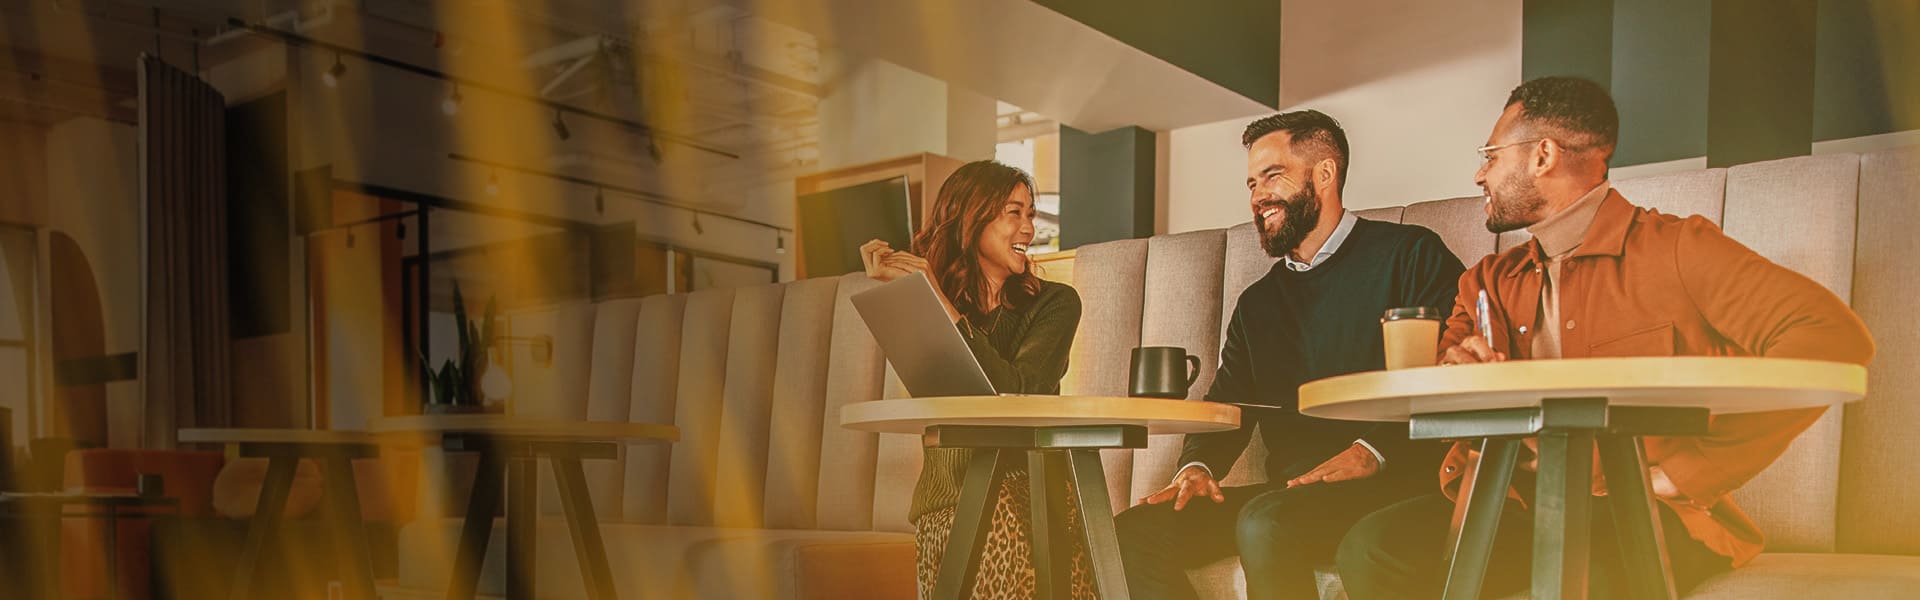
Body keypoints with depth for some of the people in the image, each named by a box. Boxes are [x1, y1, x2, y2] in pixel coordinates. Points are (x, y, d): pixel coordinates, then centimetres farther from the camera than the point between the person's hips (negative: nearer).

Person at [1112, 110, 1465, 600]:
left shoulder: (1410, 256, 3)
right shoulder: (1256, 304, 23)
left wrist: (1373, 450, -22)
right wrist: (1197, 466, -2)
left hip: (1389, 482, -6)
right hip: (1288, 489, 6)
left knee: (1265, 524, -36)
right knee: (1134, 534, -14)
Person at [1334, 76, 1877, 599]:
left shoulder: (1677, 249, 0)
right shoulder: (1489, 281, 18)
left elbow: (1835, 337, -13)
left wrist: (1686, 469, -17)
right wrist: (1450, 374, -9)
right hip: (1513, 505, 6)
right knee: (1372, 547, -23)